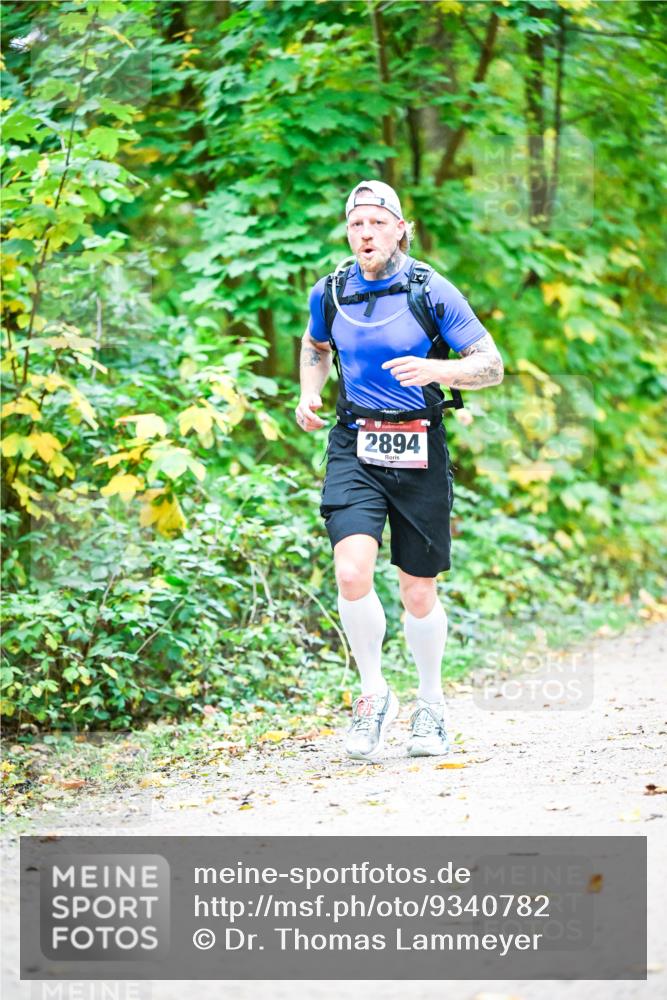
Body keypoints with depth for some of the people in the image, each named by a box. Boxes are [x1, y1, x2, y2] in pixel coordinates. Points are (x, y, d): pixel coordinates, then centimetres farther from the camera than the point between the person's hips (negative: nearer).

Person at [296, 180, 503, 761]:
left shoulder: (432, 291, -6)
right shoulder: (330, 293, 4)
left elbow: (492, 366, -4)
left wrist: (434, 369, -22)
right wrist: (310, 392, 7)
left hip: (419, 452, -1)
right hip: (354, 450, 1)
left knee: (418, 594, 7)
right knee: (352, 572, -20)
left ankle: (431, 703, 31)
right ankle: (374, 694, 1)